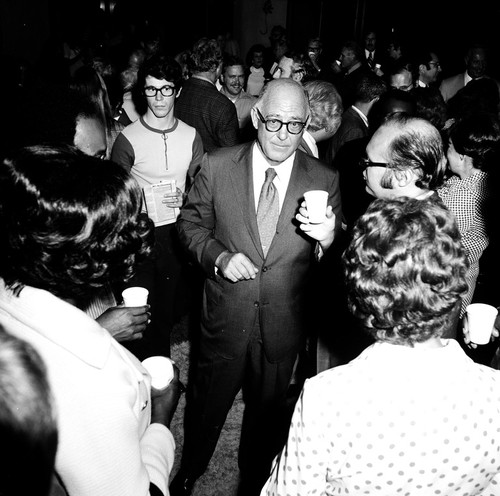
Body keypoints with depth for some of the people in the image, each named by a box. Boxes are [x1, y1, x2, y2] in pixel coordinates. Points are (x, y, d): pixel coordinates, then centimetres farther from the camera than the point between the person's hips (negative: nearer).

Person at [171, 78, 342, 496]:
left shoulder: (325, 180, -8)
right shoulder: (217, 167, -9)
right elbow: (191, 222, 2)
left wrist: (328, 240, -28)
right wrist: (219, 256, -16)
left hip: (284, 324, 1)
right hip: (225, 316, 0)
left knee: (268, 411, 22)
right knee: (207, 404, 22)